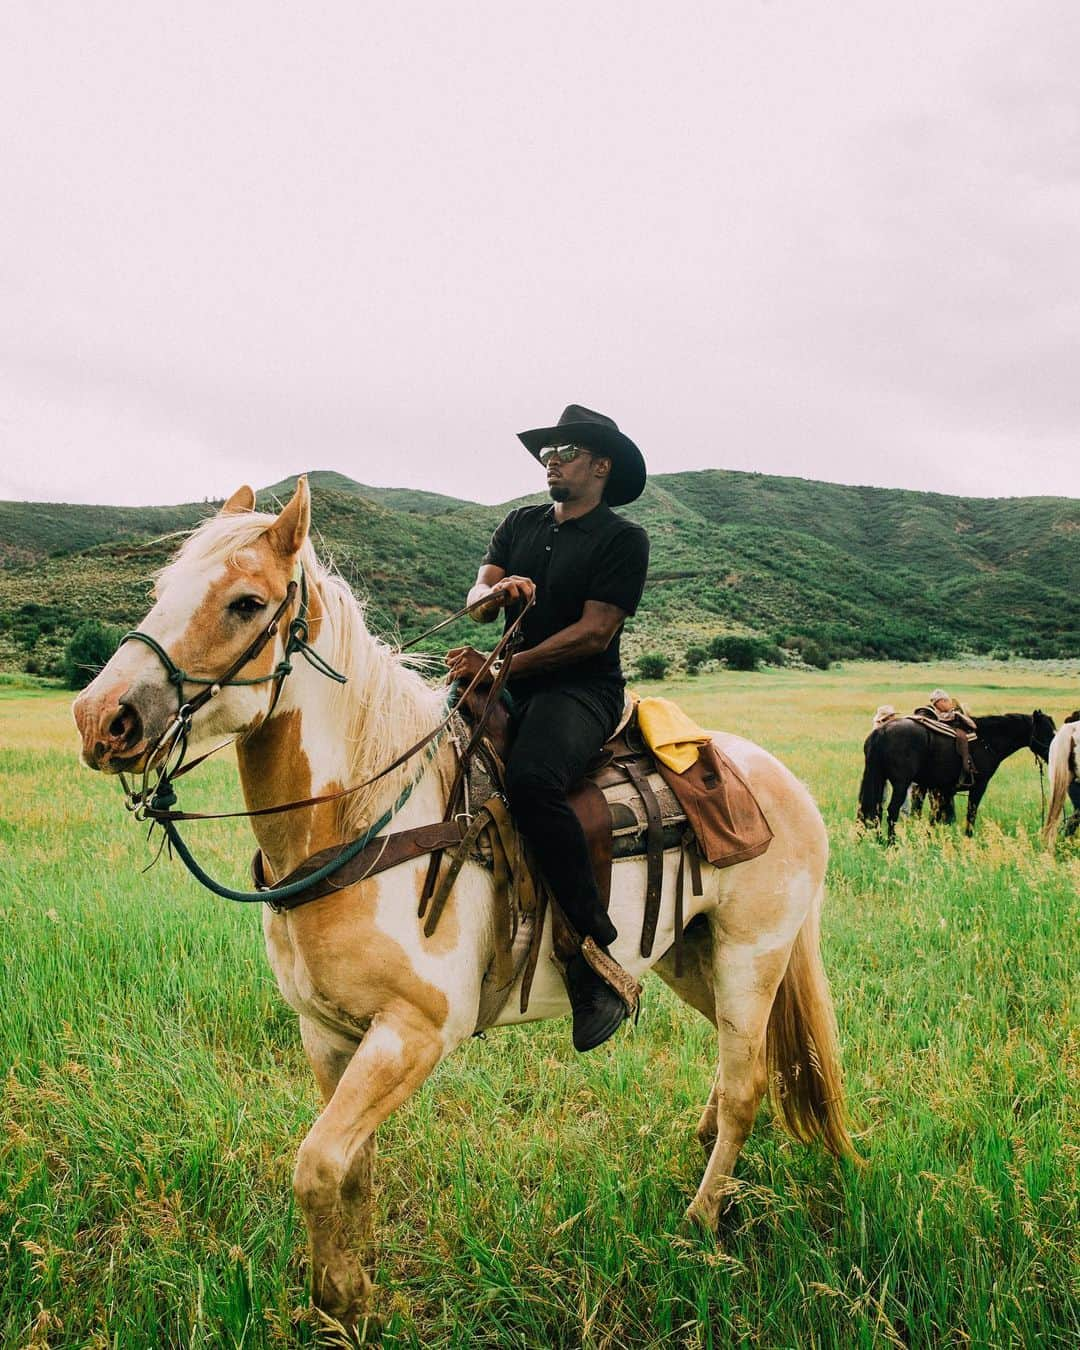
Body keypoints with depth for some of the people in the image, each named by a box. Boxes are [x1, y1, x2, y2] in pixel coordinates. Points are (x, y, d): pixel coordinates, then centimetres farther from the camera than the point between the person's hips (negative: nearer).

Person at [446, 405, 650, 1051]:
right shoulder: (521, 525, 18)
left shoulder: (623, 539, -1)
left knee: (532, 779, -36)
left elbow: (594, 632, -11)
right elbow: (477, 601, 8)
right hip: (513, 688, 7)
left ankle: (600, 957, -27)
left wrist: (501, 666, -18)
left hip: (584, 689, -7)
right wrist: (501, 588, -17)